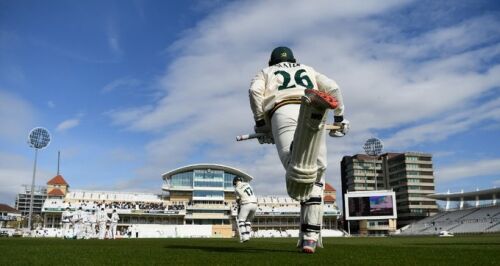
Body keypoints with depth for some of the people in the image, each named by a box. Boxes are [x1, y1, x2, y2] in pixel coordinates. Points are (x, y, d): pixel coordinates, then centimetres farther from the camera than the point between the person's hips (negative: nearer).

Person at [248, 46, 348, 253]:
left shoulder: (266, 72, 35)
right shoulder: (308, 70, 41)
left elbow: (255, 91, 11)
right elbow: (333, 88, 24)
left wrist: (260, 124, 13)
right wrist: (339, 118, 30)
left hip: (282, 113, -3)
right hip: (314, 121, 3)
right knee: (315, 180, 11)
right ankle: (310, 236, 0)